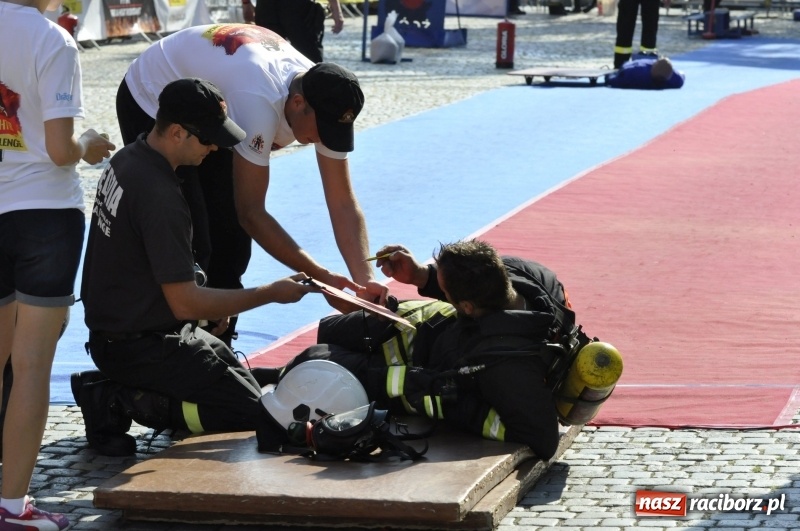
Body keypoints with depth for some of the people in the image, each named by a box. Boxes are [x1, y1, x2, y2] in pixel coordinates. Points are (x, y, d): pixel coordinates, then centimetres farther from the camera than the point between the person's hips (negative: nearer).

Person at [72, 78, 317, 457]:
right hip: (140, 346, -10)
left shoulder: (127, 159, 4)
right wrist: (271, 294, -16)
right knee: (248, 409, -9)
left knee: (241, 378, 20)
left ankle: (117, 389, 8)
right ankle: (124, 401, -8)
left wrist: (207, 304, 15)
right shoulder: (160, 197, -27)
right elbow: (185, 303, -23)